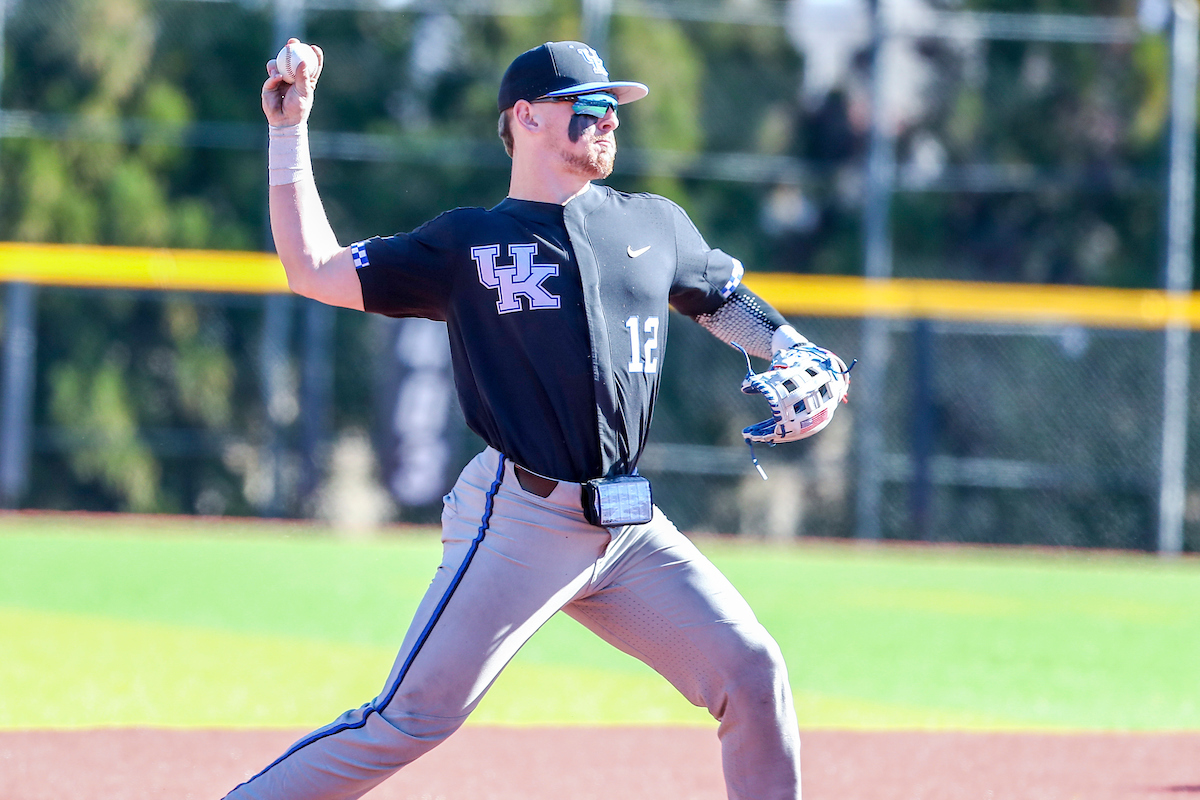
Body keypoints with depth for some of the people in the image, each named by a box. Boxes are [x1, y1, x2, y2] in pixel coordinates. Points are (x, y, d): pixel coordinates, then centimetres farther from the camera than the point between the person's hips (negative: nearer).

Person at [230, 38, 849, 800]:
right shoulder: (467, 244, 3)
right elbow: (314, 270, 4)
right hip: (520, 519, -4)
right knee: (411, 719, -11)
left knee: (752, 673, -3)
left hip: (630, 529, 4)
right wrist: (290, 133, 2)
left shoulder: (656, 224, 13)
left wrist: (793, 353, 10)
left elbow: (724, 300, 30)